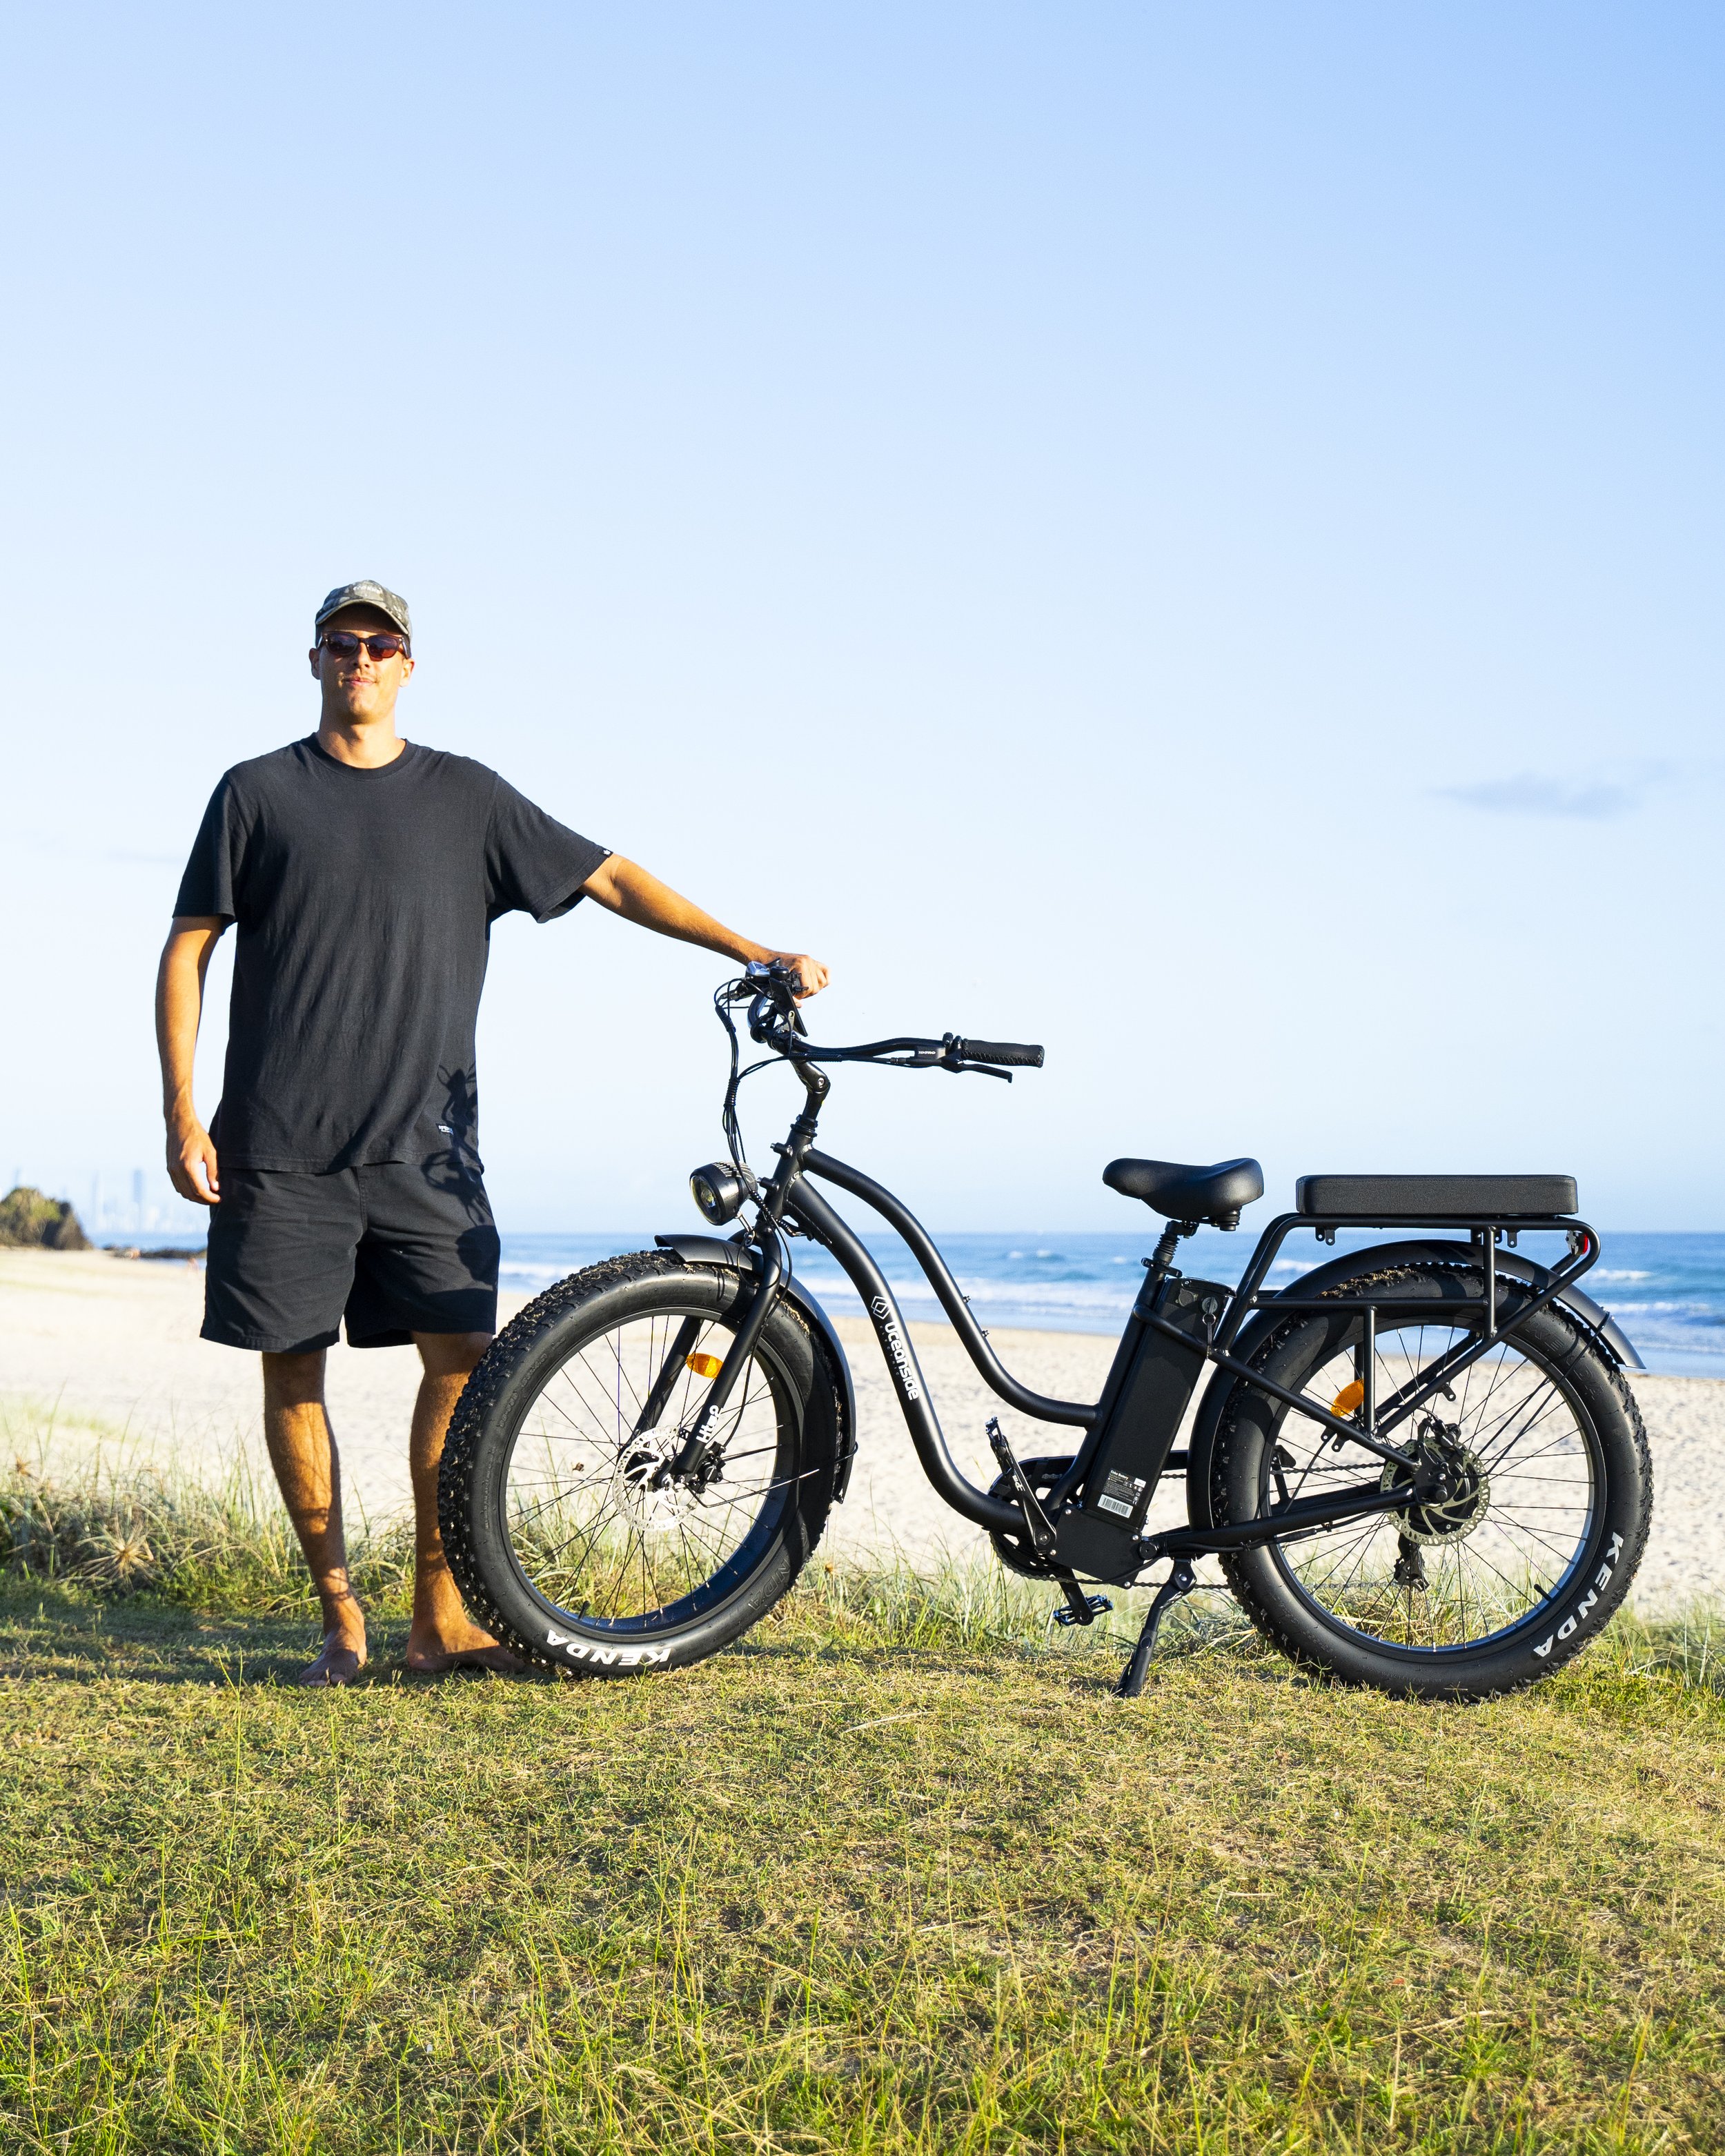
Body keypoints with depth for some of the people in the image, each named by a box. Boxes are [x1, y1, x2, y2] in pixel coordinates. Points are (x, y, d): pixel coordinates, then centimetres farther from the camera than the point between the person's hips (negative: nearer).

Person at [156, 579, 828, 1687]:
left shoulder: (465, 795, 11)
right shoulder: (258, 793, 8)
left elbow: (610, 879, 11)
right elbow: (187, 951, 8)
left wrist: (756, 952, 5)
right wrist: (183, 1112, -2)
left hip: (423, 1146, 1)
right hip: (280, 1146, 0)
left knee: (464, 1354, -8)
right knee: (293, 1370, 1)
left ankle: (441, 1618, 2)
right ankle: (340, 1616, 13)